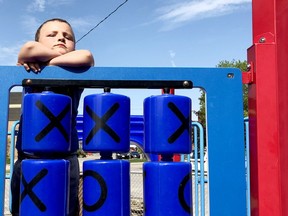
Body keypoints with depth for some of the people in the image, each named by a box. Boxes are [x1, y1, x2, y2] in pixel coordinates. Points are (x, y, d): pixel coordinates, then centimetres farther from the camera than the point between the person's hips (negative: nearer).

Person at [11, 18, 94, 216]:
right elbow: (29, 48, -14)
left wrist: (45, 64, -11)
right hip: (27, 160, 2)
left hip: (64, 160, -2)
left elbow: (86, 57, -19)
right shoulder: (29, 70, 7)